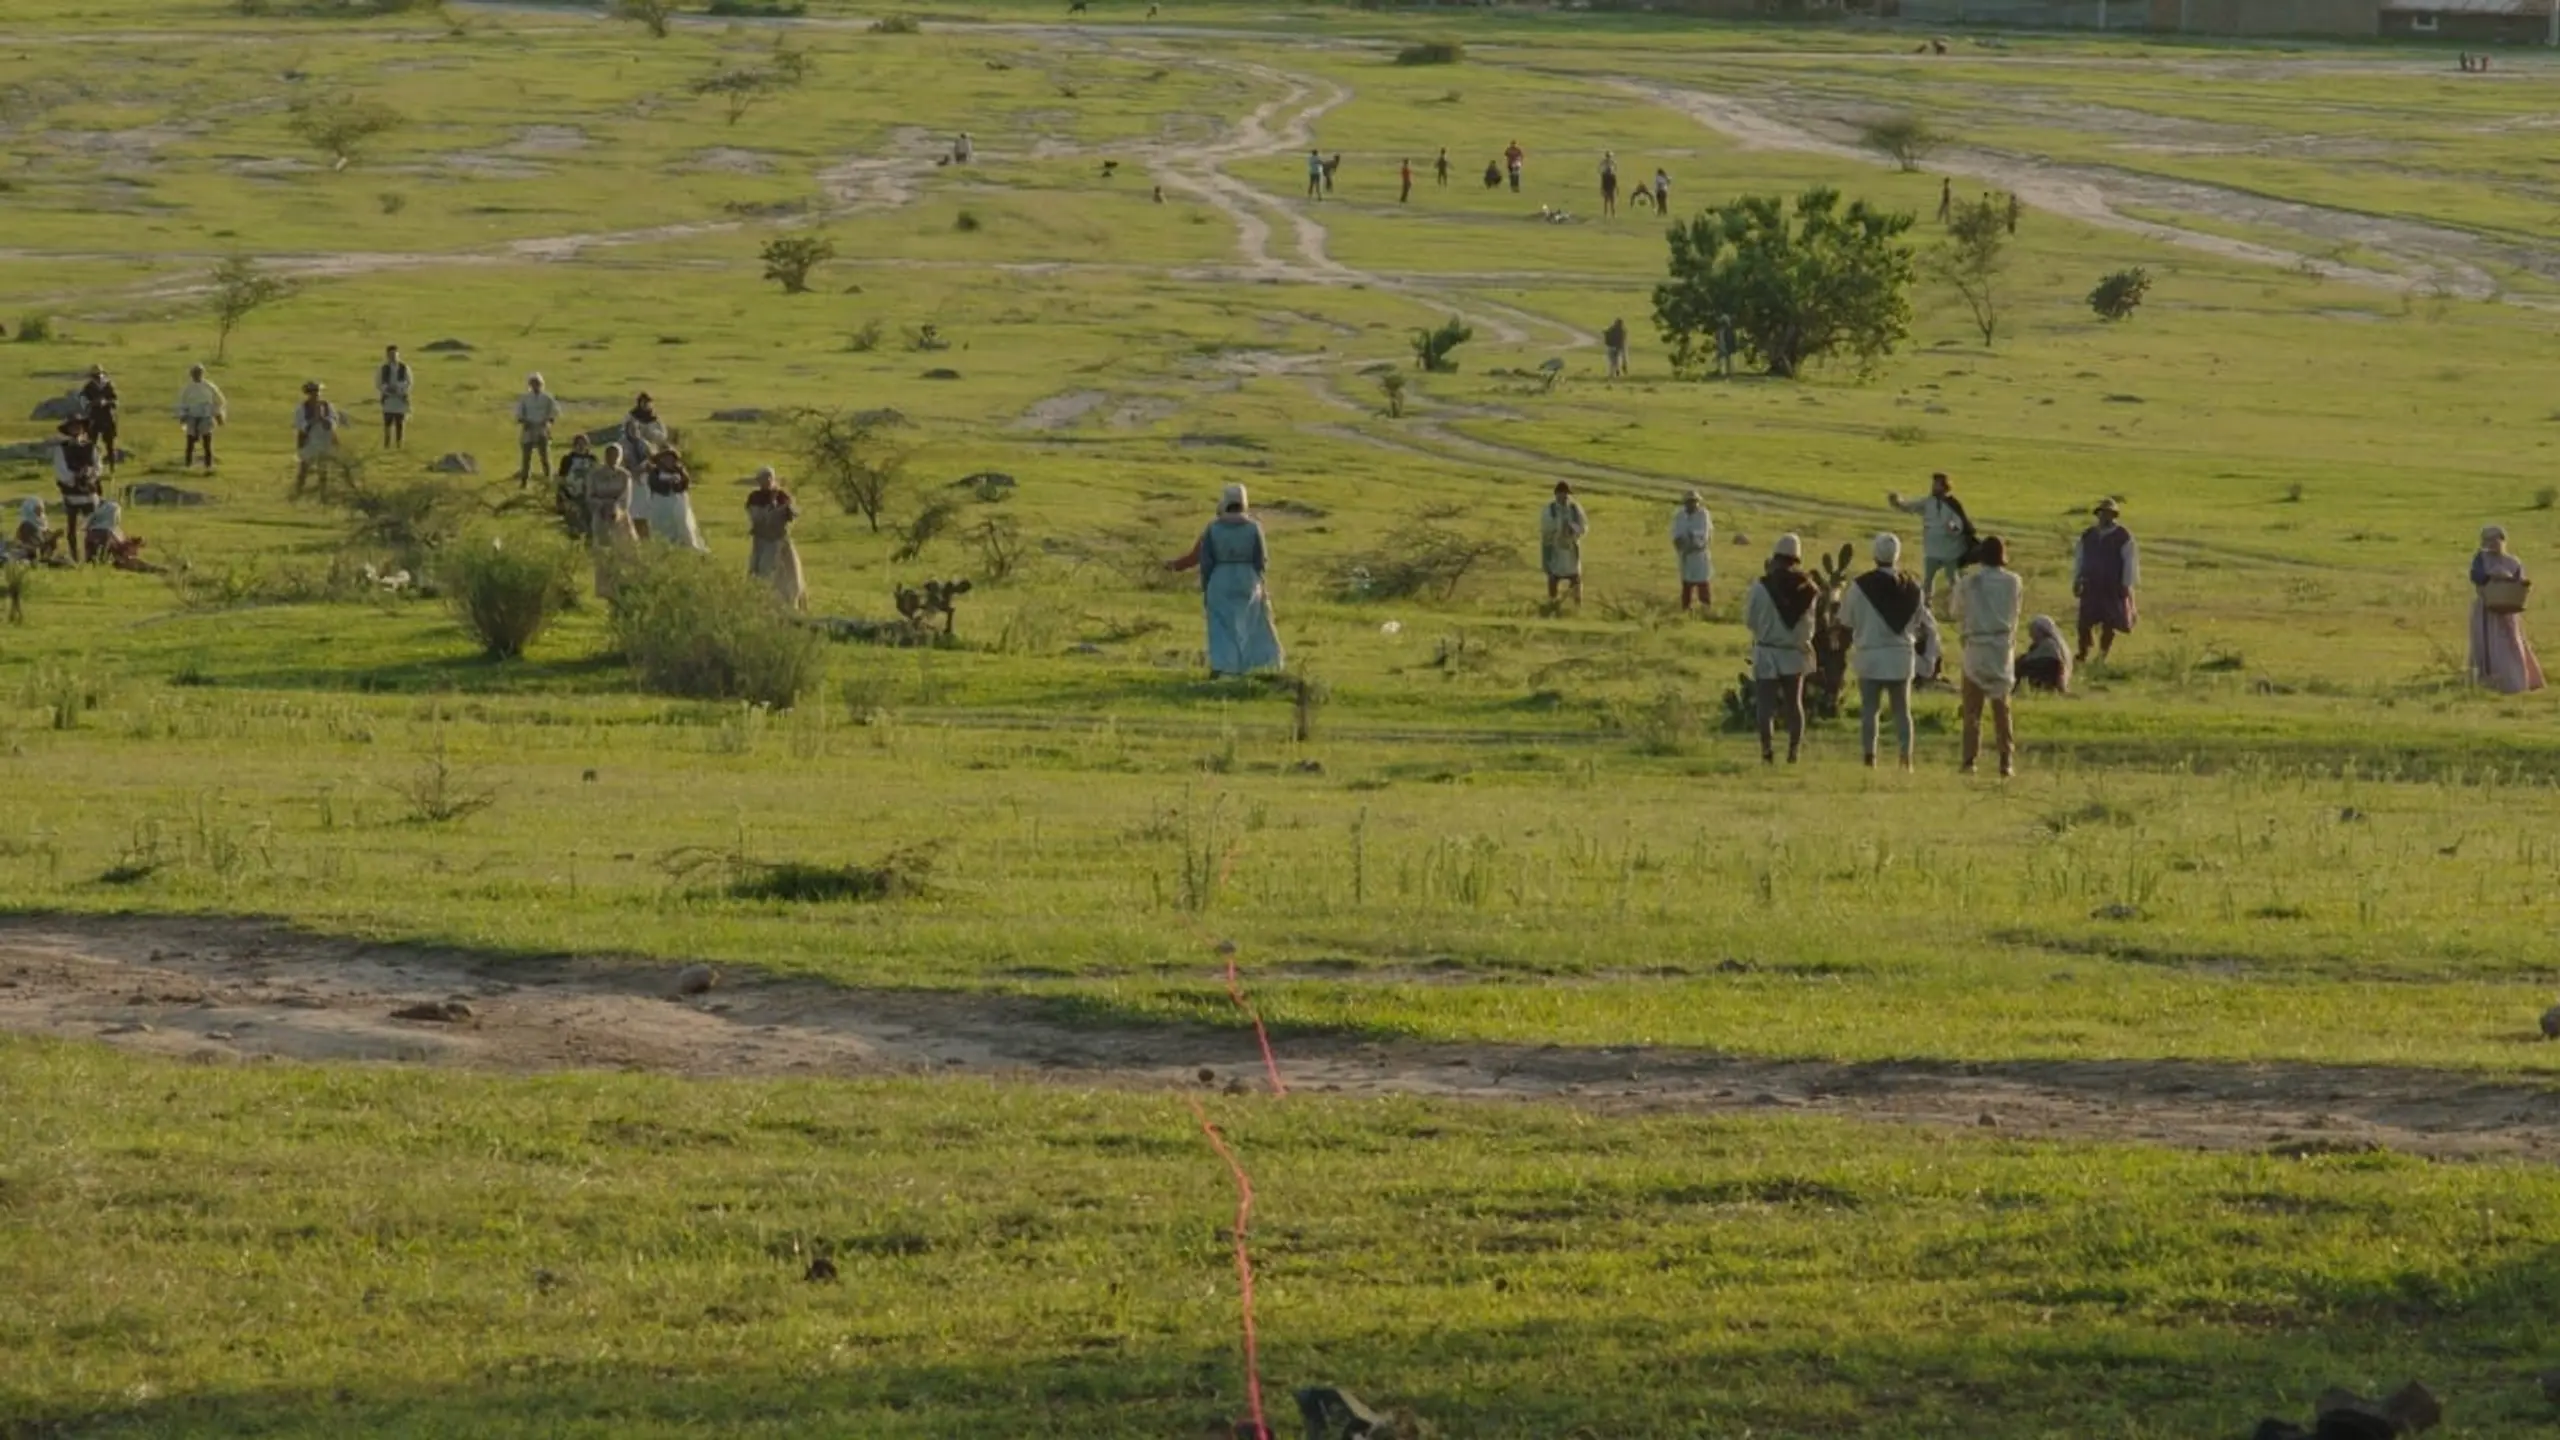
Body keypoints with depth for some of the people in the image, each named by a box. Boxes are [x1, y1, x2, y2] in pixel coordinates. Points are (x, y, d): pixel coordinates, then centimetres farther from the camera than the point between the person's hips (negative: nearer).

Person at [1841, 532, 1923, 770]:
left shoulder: (1861, 585, -12)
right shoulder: (1910, 587, 0)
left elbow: (1846, 619, -4)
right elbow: (1918, 619, 8)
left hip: (1870, 655, -3)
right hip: (1902, 655, 3)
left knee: (1869, 709, 2)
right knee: (1902, 709, 10)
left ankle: (1869, 758, -4)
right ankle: (1906, 758, 4)